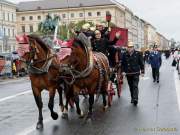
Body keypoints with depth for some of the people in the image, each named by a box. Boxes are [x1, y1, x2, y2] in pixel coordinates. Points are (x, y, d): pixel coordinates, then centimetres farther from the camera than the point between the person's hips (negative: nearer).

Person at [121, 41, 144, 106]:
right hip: (128, 73, 3)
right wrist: (123, 71, -2)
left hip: (136, 73, -3)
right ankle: (132, 98, 23)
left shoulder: (138, 54, -2)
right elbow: (123, 64, 8)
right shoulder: (125, 54, 3)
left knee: (135, 86, -12)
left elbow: (141, 63, 2)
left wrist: (142, 71, -1)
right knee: (131, 87, 12)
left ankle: (135, 99, -16)